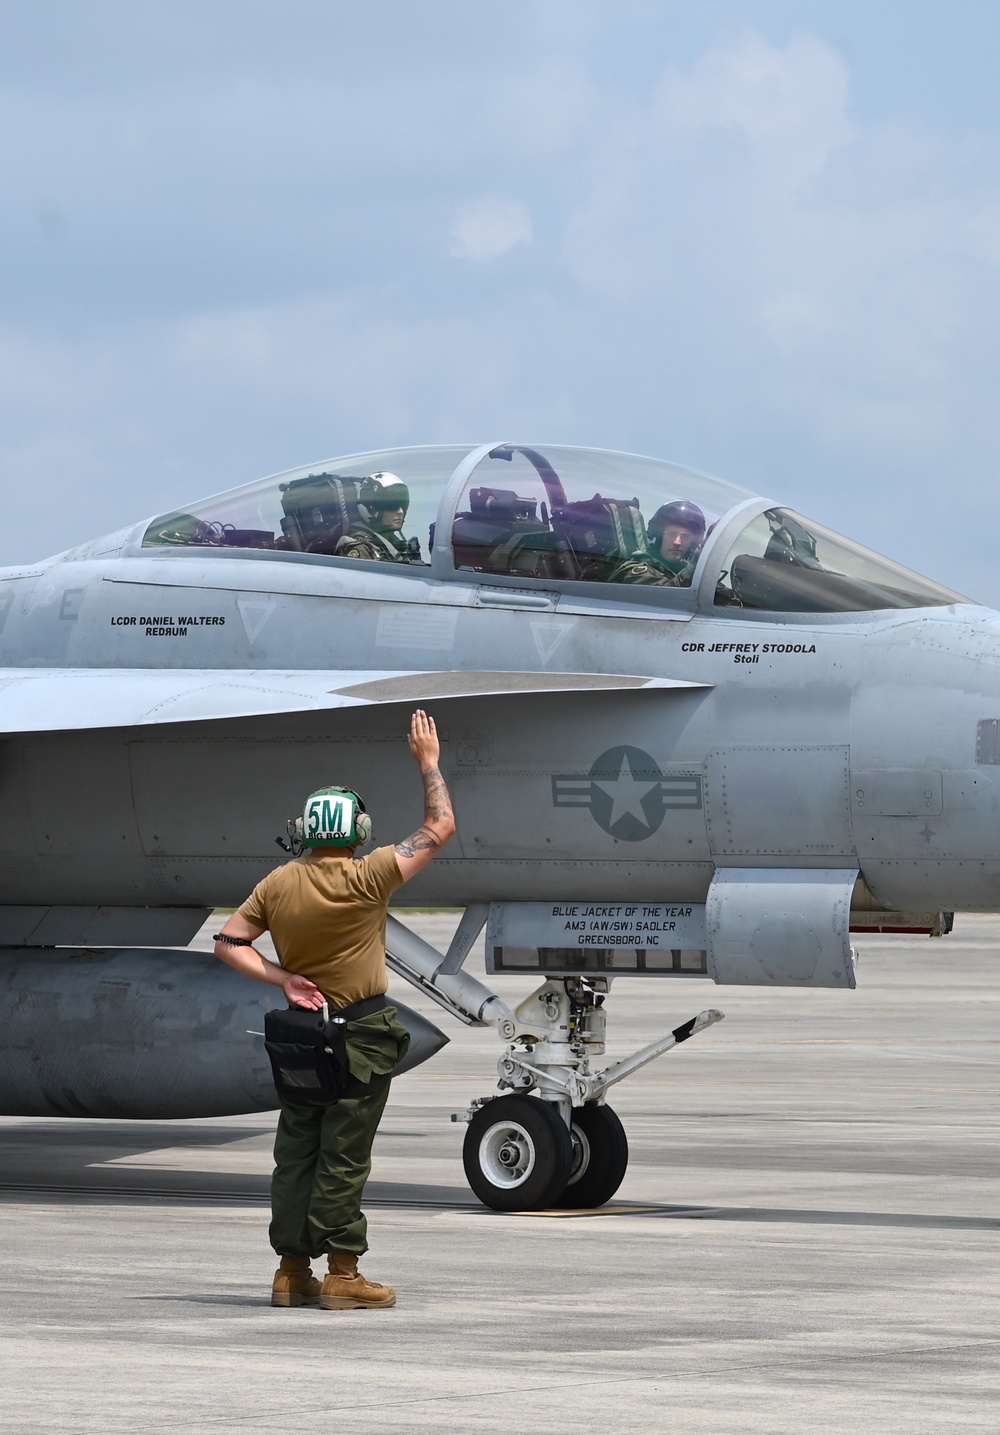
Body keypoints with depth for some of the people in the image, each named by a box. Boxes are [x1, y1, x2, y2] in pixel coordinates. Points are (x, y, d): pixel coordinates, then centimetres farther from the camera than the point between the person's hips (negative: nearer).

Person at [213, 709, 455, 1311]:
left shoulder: (278, 884, 1)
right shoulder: (366, 878, -14)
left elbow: (230, 942, 3)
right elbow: (440, 827, -6)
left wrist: (283, 979, -2)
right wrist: (429, 762, 4)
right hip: (360, 1031, -5)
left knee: (296, 1153, 10)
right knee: (344, 1158, -4)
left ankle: (292, 1271, 13)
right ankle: (343, 1275, -2)